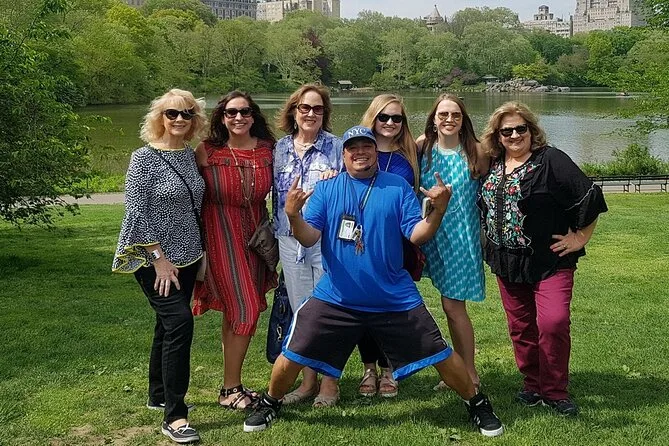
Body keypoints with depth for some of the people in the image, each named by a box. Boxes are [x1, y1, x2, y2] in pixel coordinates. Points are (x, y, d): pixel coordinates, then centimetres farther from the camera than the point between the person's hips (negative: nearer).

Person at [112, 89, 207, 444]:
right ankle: (174, 417, -11)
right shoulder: (144, 158, -12)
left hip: (186, 256, 7)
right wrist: (160, 259, -17)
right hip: (153, 258, -7)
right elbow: (136, 213, -15)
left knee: (169, 324, 15)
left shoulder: (190, 154, 7)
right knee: (179, 322, -16)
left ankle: (159, 395, 32)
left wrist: (200, 252, 13)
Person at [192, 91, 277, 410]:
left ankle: (232, 384, 23)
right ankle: (230, 389, 5)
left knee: (235, 314, 12)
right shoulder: (207, 151, -7)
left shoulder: (267, 149, 3)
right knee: (246, 311, -8)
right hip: (221, 236, -4)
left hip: (255, 236, 4)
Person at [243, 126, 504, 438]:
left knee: (441, 356, 3)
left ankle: (477, 405, 27)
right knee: (292, 356, 0)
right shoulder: (326, 190, 1)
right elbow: (309, 238, -7)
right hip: (335, 298, 1)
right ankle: (269, 405, 28)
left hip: (396, 300, 0)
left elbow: (416, 234, -6)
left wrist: (437, 211, -24)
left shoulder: (398, 187, 0)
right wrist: (293, 216, -28)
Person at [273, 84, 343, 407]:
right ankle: (308, 381, 21)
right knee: (300, 311, 9)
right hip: (290, 240, 4)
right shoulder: (280, 148, 10)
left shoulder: (336, 147, 0)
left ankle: (329, 383, 12)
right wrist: (280, 217, 16)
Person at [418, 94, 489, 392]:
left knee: (453, 305, -3)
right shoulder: (422, 149, 1)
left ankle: (471, 376, 11)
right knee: (451, 304, 8)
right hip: (432, 235, 3)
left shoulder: (475, 152, -7)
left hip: (462, 235, -3)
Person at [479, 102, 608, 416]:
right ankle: (533, 384, 27)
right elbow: (484, 205, 22)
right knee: (520, 326, 11)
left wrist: (580, 238, -10)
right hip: (507, 261, 6)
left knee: (553, 322, -15)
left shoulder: (551, 160, -11)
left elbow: (589, 197, -13)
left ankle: (554, 392, 2)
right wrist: (488, 242, 14)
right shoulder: (492, 165, 7)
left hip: (550, 260, -5)